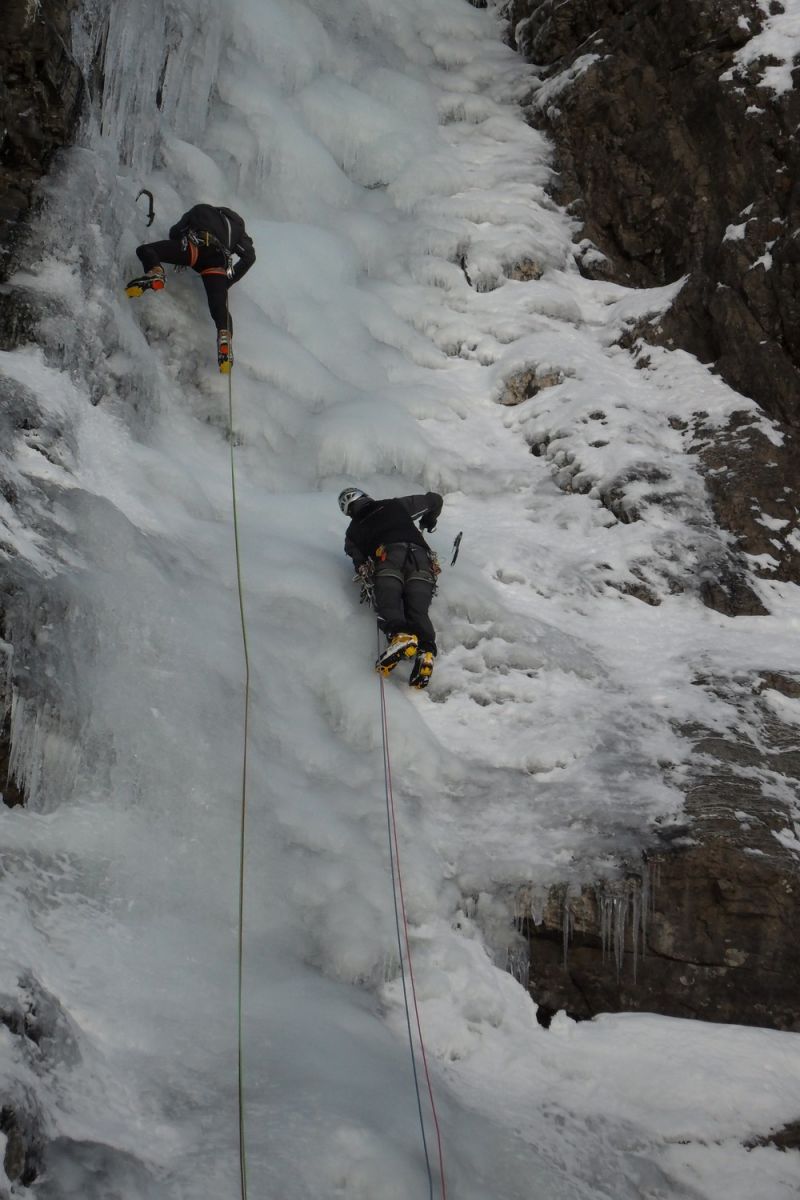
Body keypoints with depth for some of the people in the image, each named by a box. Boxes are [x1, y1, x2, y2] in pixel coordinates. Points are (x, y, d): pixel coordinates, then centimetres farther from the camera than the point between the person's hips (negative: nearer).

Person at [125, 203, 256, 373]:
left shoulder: (201, 210, 33)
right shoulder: (238, 227, 36)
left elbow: (175, 232, 24)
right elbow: (249, 256, 21)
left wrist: (178, 258, 37)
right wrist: (230, 281, 26)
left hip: (196, 249, -2)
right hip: (217, 264, 2)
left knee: (144, 250, 5)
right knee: (219, 305, -2)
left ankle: (156, 274, -26)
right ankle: (225, 336, -31)